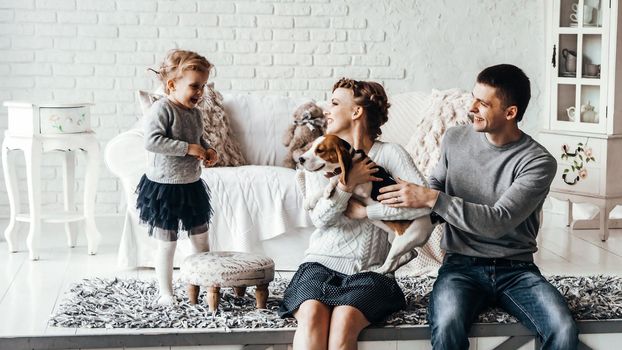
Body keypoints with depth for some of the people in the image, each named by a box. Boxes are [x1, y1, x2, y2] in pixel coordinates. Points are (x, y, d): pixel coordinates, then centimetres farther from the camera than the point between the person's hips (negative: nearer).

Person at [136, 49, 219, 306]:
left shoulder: (195, 113, 6)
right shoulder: (161, 109, -19)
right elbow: (152, 141, -30)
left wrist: (207, 151, 2)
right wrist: (188, 148, -28)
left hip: (192, 185, 8)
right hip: (164, 187, -8)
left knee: (201, 238, 17)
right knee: (167, 244, 3)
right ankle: (166, 294, 16)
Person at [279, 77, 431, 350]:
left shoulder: (389, 153, 2)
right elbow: (320, 217, -1)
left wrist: (364, 211, -10)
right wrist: (348, 183, -15)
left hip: (369, 270, -2)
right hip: (322, 263, 2)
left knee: (344, 320, -32)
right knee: (312, 314, -30)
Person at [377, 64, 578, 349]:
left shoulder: (538, 162, -9)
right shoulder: (455, 139, 3)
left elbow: (498, 222, -19)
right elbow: (436, 185, 19)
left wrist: (431, 199, -23)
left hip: (516, 270, -1)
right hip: (461, 265, 1)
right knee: (447, 325, -33)